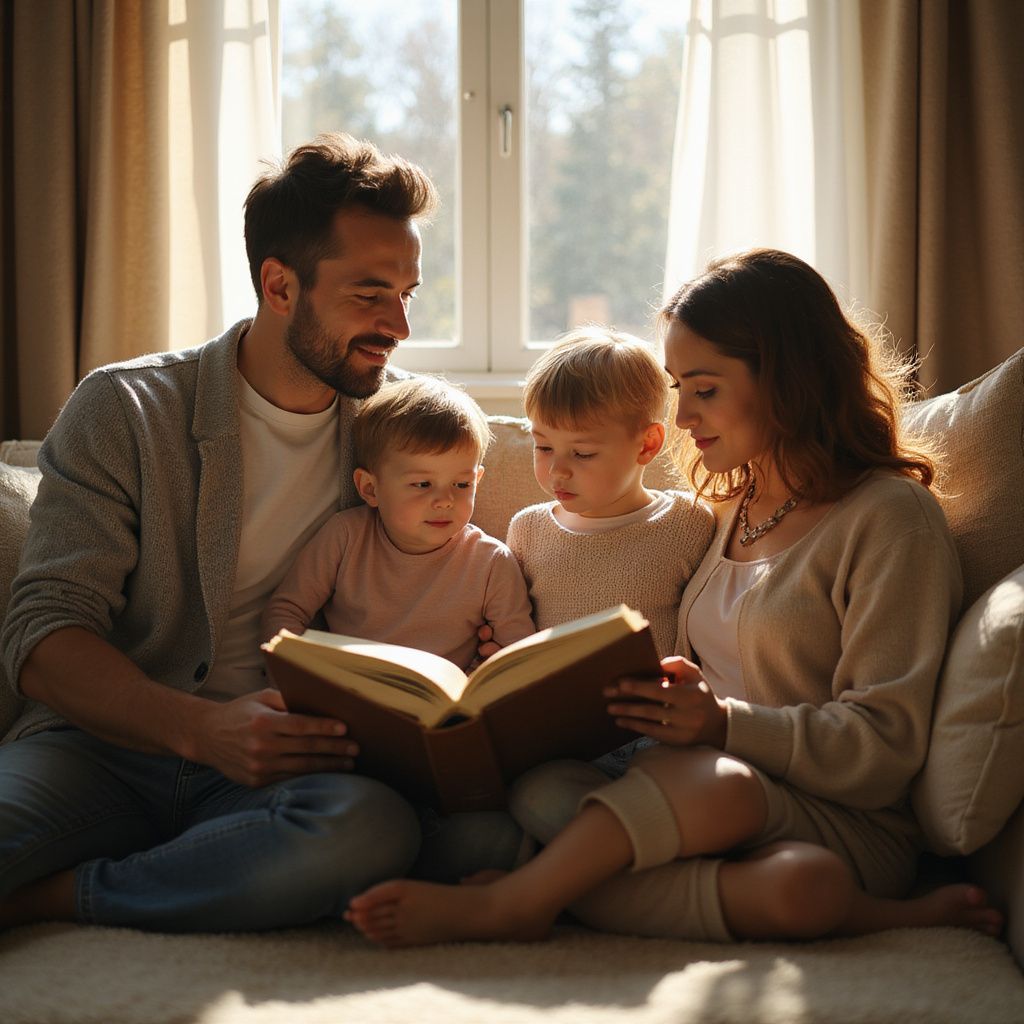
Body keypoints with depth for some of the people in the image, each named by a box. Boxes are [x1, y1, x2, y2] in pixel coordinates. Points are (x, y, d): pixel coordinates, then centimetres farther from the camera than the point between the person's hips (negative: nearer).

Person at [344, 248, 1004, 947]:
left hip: (852, 828, -6)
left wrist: (722, 722, -21)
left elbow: (883, 745, -9)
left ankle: (503, 906, -19)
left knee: (715, 784, -40)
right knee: (542, 792, -26)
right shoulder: (735, 506, 21)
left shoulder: (890, 516, -3)